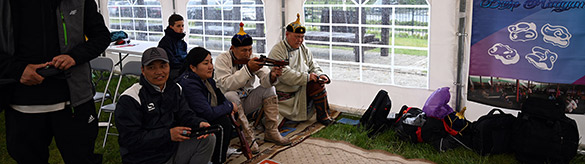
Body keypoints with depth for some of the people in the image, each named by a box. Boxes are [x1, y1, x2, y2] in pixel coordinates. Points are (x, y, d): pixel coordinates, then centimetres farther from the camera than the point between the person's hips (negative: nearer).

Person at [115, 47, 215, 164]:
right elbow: (132, 139, -19)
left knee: (208, 139, -9)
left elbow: (185, 115, 7)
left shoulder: (175, 89, 9)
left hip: (173, 150, 7)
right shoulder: (129, 99, -14)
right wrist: (168, 134, -25)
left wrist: (199, 124, -17)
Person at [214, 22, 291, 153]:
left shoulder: (252, 58, -1)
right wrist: (248, 69, -36)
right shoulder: (223, 59, -14)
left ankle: (271, 132, -10)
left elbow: (265, 80, -13)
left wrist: (272, 76, -37)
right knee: (231, 95, -35)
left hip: (246, 100, 5)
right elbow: (226, 85, -29)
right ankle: (248, 138, -29)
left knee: (269, 89, -13)